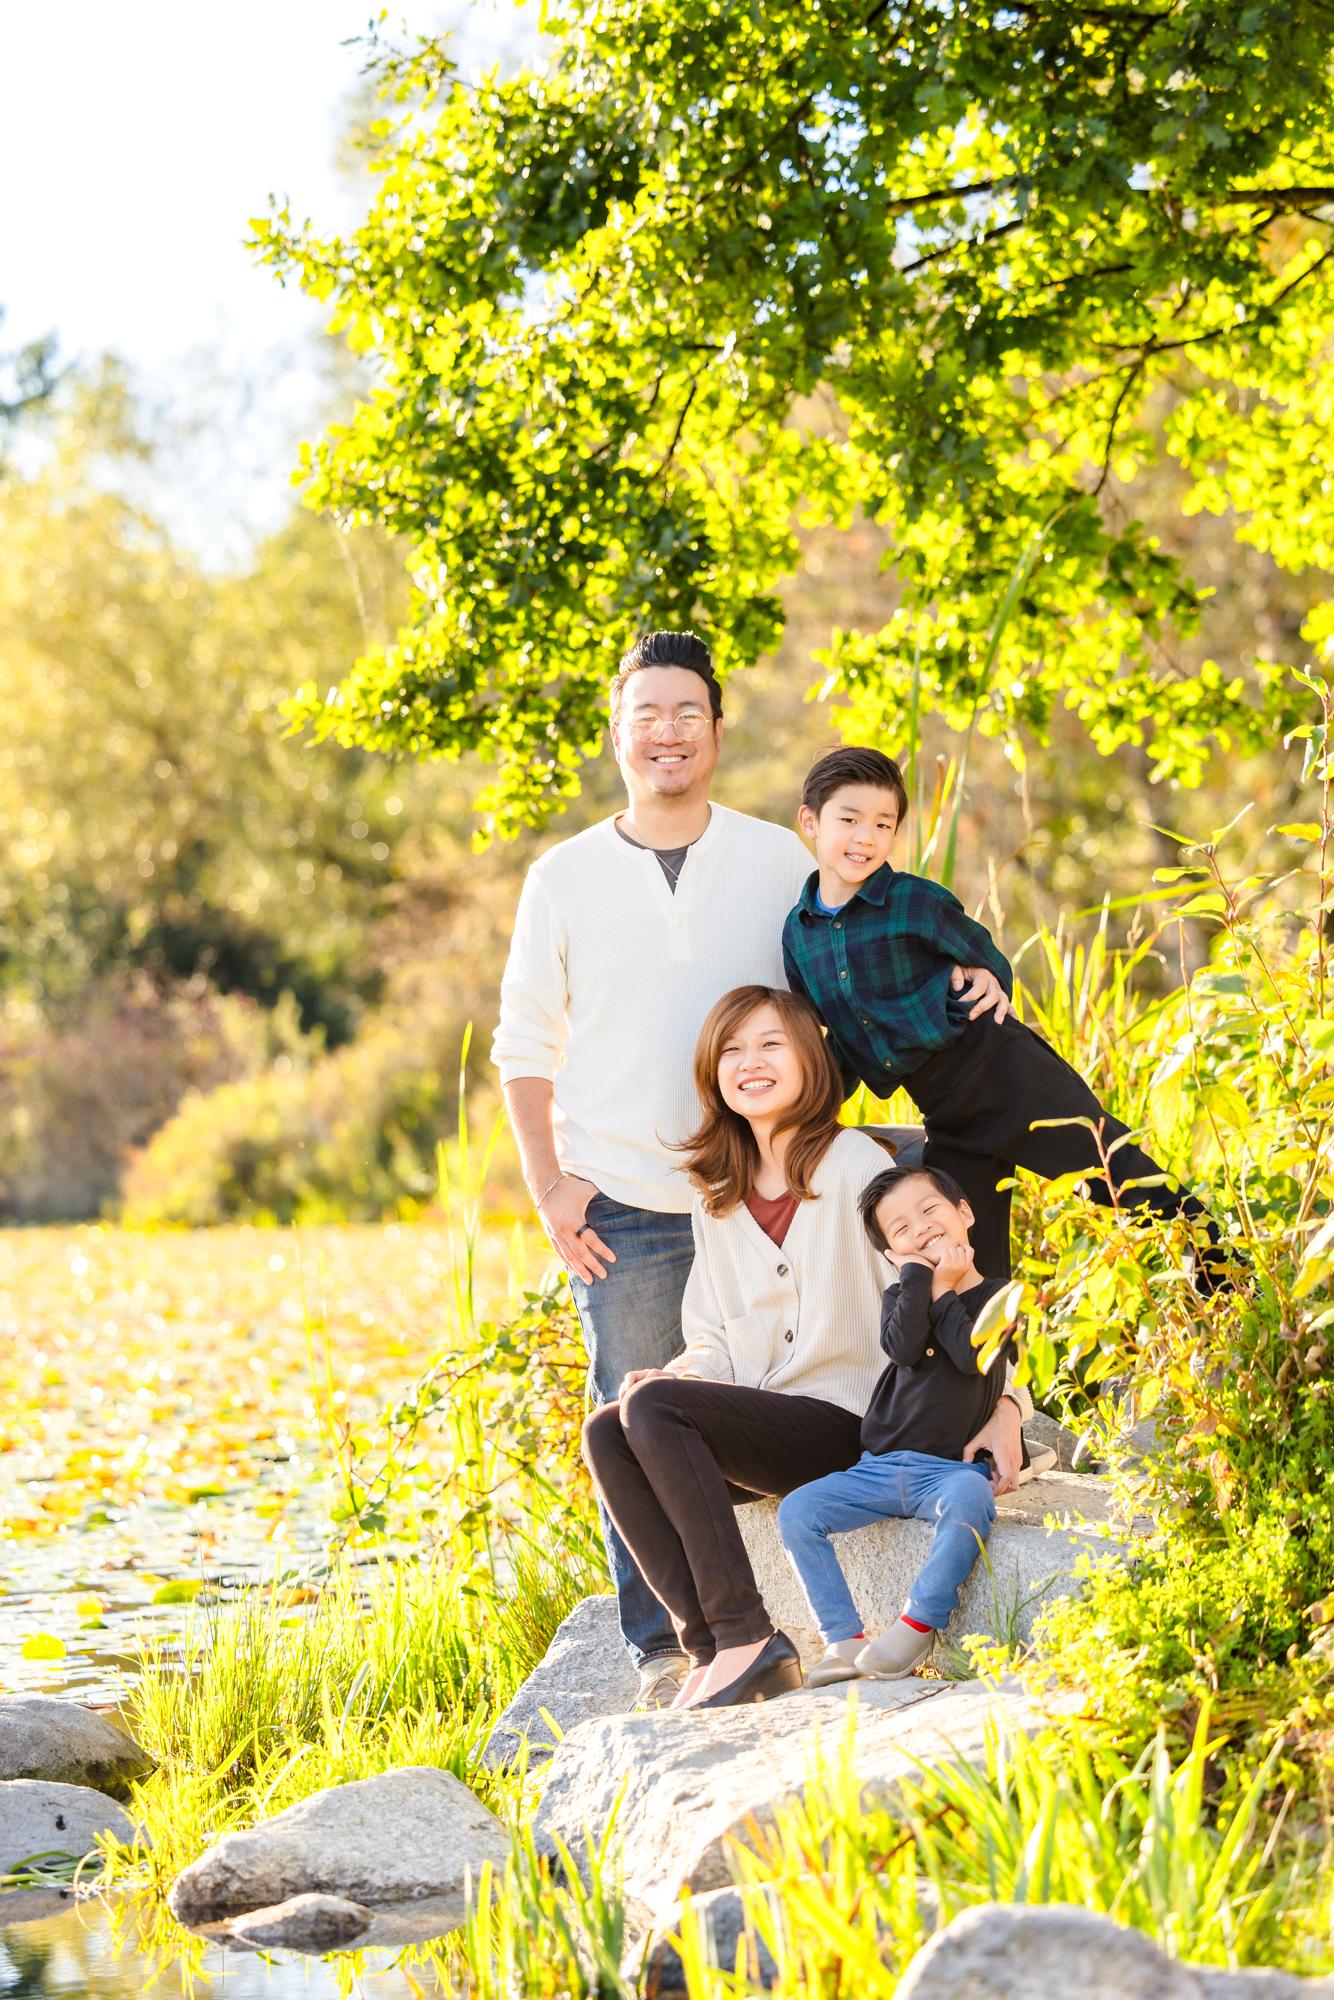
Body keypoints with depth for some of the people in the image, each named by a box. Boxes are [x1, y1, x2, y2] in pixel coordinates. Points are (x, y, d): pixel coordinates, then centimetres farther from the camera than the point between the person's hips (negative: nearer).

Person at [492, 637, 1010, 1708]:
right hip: (624, 1208, 0)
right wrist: (548, 1184, 1)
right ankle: (661, 1648, 9)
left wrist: (960, 979, -4)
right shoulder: (564, 877, 5)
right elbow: (526, 1045, 11)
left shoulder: (778, 860, 5)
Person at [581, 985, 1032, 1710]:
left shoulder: (853, 1165, -4)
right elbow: (714, 1344, 15)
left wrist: (1004, 1404, -22)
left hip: (848, 1427, -6)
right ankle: (709, 1646, -26)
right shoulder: (716, 1200, 16)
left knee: (653, 1407, -26)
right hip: (760, 1429, 7)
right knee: (607, 1432, -18)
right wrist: (670, 1376, -9)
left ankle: (743, 1639, -29)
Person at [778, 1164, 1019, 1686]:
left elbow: (973, 1354, -18)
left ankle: (918, 1624, -30)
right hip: (880, 1467, 5)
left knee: (970, 1501, -39)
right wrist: (918, 1274, -8)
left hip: (952, 1467, -4)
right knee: (796, 1513, -13)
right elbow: (903, 1347, -11)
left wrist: (943, 1290, -6)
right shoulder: (901, 1295, 12)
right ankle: (844, 1638, -13)